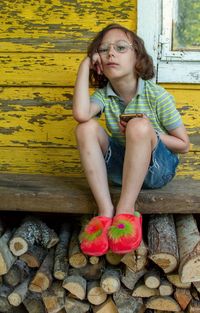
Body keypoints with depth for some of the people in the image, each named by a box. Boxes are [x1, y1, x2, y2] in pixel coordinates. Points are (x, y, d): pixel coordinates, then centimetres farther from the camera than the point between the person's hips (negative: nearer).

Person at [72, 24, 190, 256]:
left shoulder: (157, 96, -11)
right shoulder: (103, 95, -3)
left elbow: (183, 145, -4)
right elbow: (80, 114, -28)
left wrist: (151, 136, -21)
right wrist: (85, 65, -18)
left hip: (158, 168, -3)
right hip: (122, 168, 4)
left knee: (138, 126, -33)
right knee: (86, 127, -20)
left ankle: (126, 211, -27)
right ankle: (105, 211, -26)